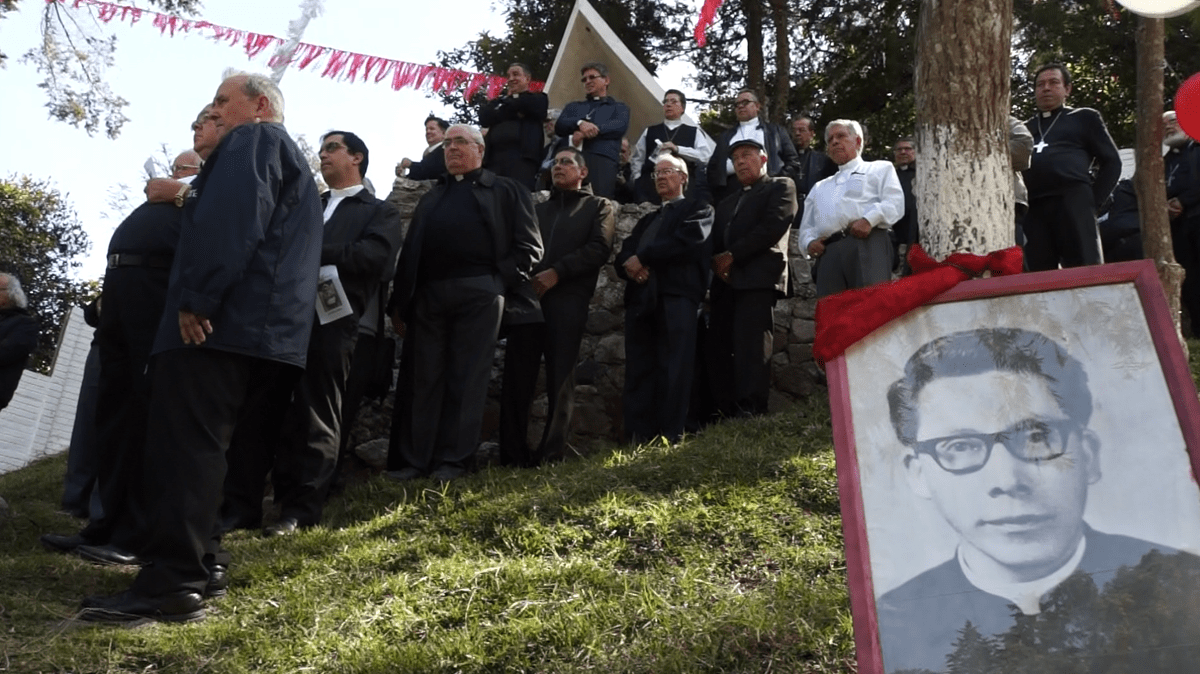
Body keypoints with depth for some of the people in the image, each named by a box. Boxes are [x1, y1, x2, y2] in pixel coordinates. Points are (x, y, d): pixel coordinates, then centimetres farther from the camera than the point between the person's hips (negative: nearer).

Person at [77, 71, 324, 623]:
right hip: (263, 324, 10)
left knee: (185, 444, -14)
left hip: (219, 318, -10)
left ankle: (170, 585, -17)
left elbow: (230, 220, -17)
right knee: (199, 444, 13)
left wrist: (195, 298, -22)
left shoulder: (253, 141, 1)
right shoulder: (293, 159, 32)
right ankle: (200, 565, 15)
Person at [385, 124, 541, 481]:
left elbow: (529, 246, 3)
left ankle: (453, 459, 3)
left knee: (467, 378, -2)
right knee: (421, 378, 3)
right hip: (426, 295, 4)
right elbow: (409, 250, 19)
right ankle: (410, 459, 8)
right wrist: (399, 301, 11)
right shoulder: (432, 197, 25)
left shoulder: (505, 191, 11)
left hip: (477, 294, -4)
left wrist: (501, 279, -8)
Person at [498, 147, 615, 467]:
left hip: (567, 302, -4)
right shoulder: (537, 209, 29)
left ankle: (551, 453, 0)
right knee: (516, 377, -3)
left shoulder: (598, 206, 15)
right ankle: (513, 454, 0)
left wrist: (556, 273, -11)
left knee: (560, 379, -4)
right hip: (526, 297, 4)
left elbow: (599, 248, -2)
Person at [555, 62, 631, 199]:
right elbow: (559, 126, 15)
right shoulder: (573, 106, 34)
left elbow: (620, 126, 4)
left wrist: (585, 133, -7)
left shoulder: (619, 107, 26)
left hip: (602, 158, -2)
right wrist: (580, 123, -8)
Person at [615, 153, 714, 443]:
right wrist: (630, 266, -4)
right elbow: (623, 255, 20)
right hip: (640, 299, 6)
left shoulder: (696, 209, 14)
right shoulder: (647, 220, 33)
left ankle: (669, 437, -10)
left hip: (676, 299, -5)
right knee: (638, 371, -2)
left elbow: (688, 241, -7)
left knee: (673, 370, -11)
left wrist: (642, 258, -6)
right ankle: (637, 438, -2)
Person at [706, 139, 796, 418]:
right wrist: (717, 262, 0)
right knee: (719, 349, -4)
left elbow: (774, 226, -5)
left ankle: (750, 414, -21)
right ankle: (726, 412, -4)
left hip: (757, 278, -7)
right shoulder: (727, 203, 33)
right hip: (726, 282, 7)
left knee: (750, 348, -17)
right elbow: (716, 242, 23)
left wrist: (732, 255, -9)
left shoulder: (780, 187, 12)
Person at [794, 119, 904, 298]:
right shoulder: (820, 188, 36)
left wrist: (869, 219, -13)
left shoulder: (880, 169, 22)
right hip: (828, 255, 4)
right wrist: (809, 242, 7)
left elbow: (895, 203, 5)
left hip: (867, 245, -4)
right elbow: (806, 228, 30)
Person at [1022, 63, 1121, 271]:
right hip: (1033, 209, 3)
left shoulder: (1084, 118, 18)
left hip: (1072, 202, -3)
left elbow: (1111, 162, 13)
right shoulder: (1026, 128, 27)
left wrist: (1093, 201, 1)